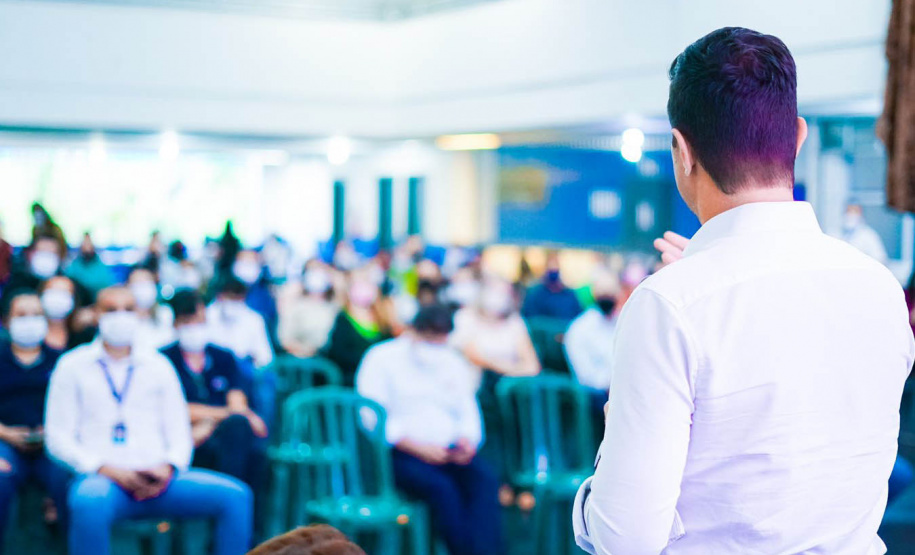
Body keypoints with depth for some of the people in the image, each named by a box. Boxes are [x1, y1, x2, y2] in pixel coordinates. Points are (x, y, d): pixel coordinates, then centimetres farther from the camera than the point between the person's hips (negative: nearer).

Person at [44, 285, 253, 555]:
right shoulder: (73, 366, 11)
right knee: (89, 502, -41)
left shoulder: (158, 366, 19)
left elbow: (179, 431, 17)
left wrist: (168, 467, -6)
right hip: (103, 477, -3)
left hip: (158, 479, 3)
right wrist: (107, 469, -11)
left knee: (236, 495, -19)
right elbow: (58, 437, 5)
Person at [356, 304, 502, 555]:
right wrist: (418, 447, -17)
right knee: (442, 487, -33)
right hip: (399, 453, -4)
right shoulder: (382, 359, 1)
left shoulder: (455, 363, 18)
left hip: (450, 450, 5)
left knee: (485, 479, -26)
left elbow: (468, 413, 18)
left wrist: (468, 440, -6)